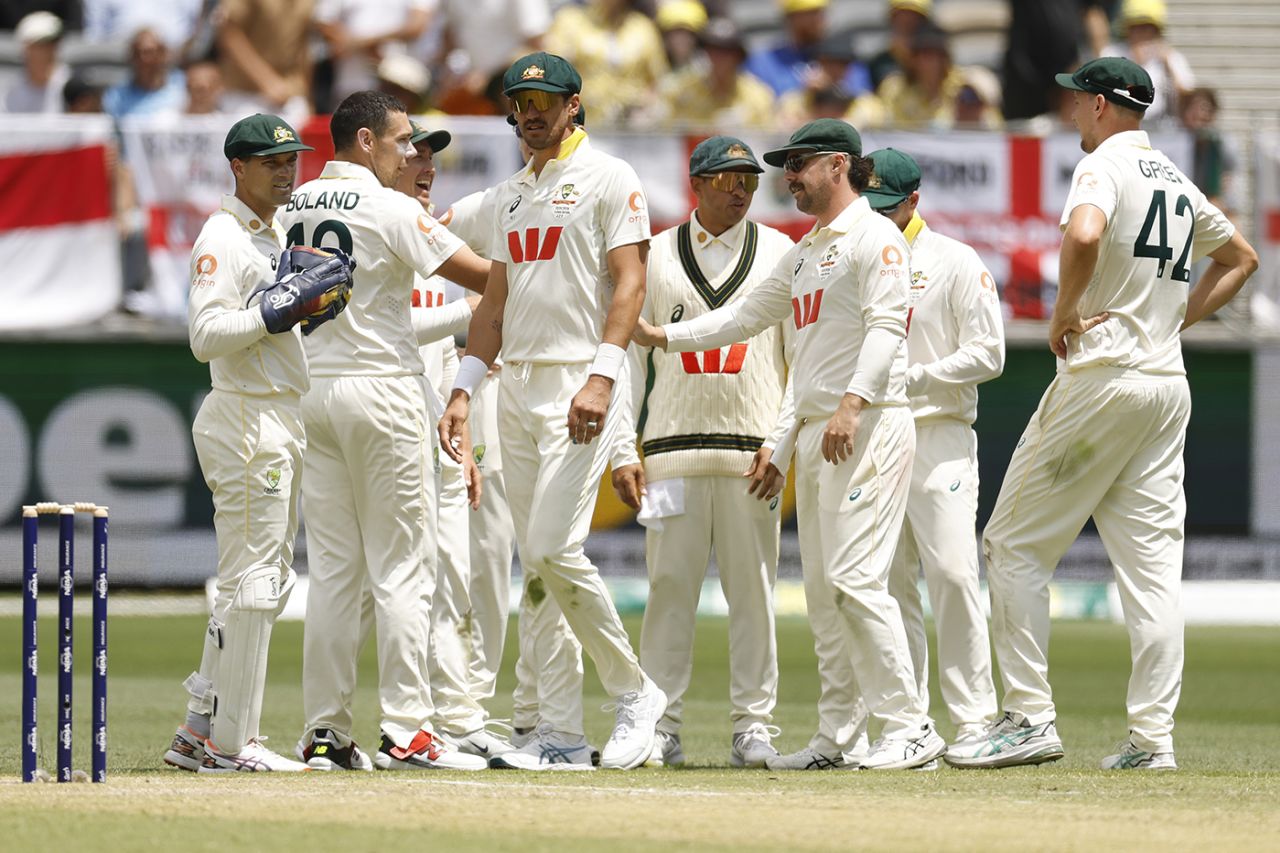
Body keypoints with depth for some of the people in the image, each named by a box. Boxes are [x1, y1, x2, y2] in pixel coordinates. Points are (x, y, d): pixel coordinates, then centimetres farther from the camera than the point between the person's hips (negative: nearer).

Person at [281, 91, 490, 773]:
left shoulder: (294, 208, 10)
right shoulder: (391, 210, -11)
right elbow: (476, 274, -12)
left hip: (313, 392, 7)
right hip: (382, 389, -7)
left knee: (331, 567, 8)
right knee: (401, 566, -3)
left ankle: (325, 733, 6)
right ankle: (404, 732, -7)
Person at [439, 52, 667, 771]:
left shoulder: (609, 179, -3)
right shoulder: (514, 194, 20)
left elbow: (629, 284, -11)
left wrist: (602, 376, -23)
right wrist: (465, 389, 12)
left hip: (582, 382, -8)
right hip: (518, 387, 8)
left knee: (555, 547, -18)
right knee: (538, 563, 4)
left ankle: (636, 691, -2)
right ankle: (562, 733, 4)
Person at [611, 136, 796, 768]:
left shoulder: (780, 254, 8)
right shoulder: (654, 257, 10)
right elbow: (627, 355, 9)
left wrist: (783, 444, -5)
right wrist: (623, 450, 1)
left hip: (754, 450, 0)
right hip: (673, 449, 1)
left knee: (753, 589, -1)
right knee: (668, 585, -2)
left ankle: (754, 725, 4)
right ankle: (659, 725, 1)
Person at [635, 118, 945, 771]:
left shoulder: (874, 238, -7)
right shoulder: (805, 252, 23)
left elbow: (885, 326, -17)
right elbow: (747, 315, 27)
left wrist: (852, 404, -28)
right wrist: (662, 337, 19)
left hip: (869, 426, -10)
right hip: (813, 433, 10)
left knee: (855, 577, -16)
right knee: (821, 588, 8)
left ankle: (909, 728, -15)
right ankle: (836, 736, 11)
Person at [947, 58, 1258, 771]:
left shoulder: (1105, 164, -8)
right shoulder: (1178, 183, 17)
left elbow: (1084, 236, -30)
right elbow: (1241, 258, 31)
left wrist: (1064, 313, -15)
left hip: (1102, 376, -8)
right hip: (1170, 384, 8)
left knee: (1017, 542, 0)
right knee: (1151, 559, 4)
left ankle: (1031, 717, -5)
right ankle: (1153, 736, -2)